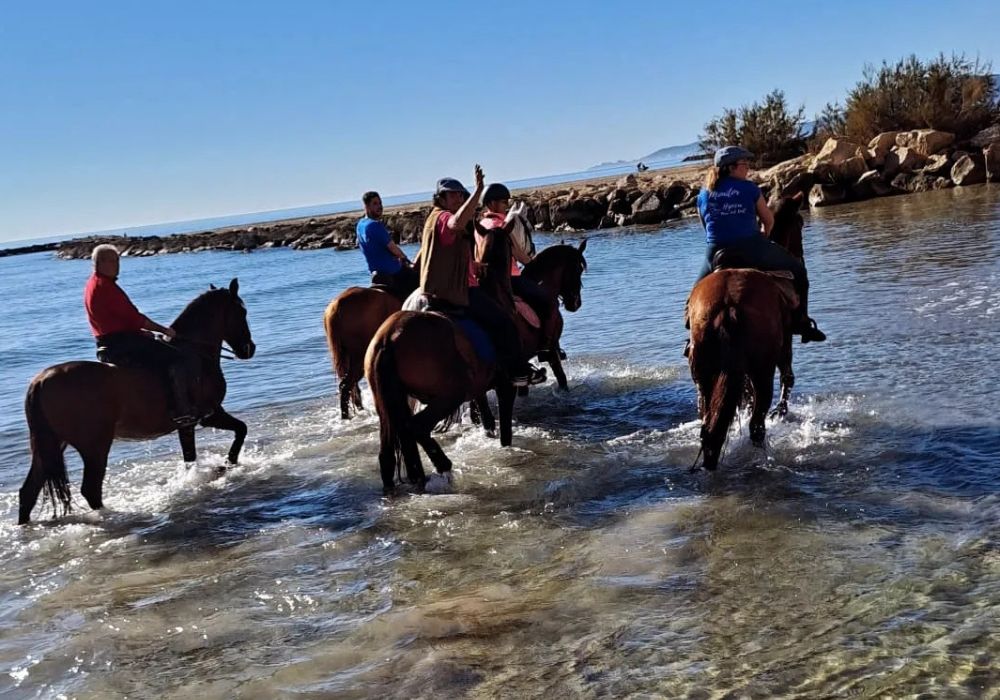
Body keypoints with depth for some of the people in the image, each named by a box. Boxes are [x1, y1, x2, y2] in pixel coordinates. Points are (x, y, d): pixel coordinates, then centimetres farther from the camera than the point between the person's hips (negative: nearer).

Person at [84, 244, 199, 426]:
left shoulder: (92, 285, 16)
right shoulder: (106, 286, -16)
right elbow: (134, 318, -16)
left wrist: (141, 331, 16)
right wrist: (164, 330, -7)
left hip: (106, 346, 11)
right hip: (123, 344, -11)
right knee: (180, 360, -17)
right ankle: (183, 411, -22)